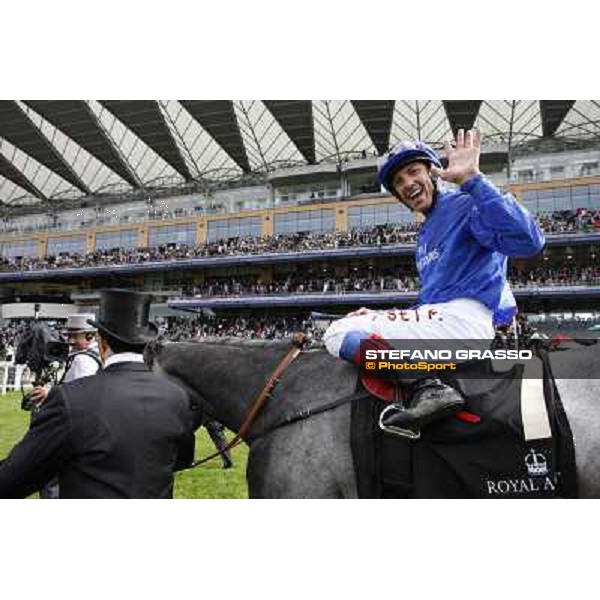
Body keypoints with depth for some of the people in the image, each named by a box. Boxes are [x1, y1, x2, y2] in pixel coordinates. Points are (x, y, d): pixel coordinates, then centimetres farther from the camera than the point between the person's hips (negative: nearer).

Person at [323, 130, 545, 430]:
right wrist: (380, 316, 17)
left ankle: (425, 387, -26)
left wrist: (472, 179, -27)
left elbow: (527, 241, -24)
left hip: (462, 321, -10)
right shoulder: (426, 233, 25)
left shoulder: (464, 204, -4)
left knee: (340, 333, -13)